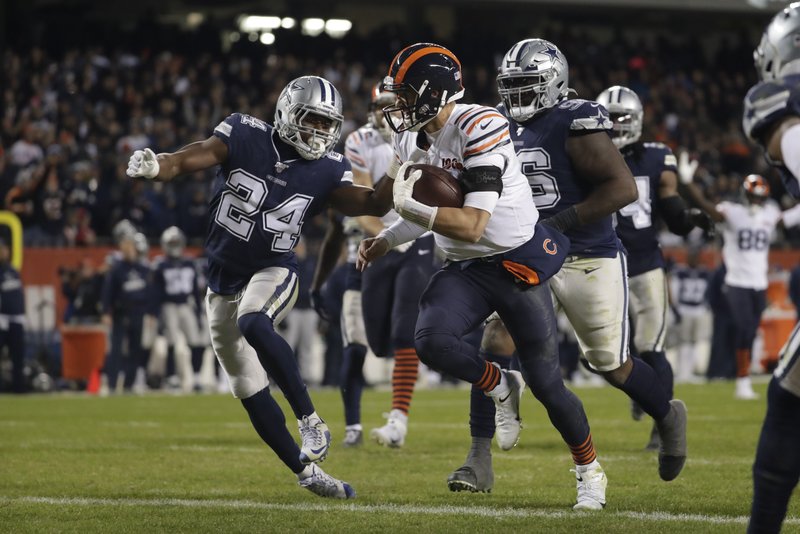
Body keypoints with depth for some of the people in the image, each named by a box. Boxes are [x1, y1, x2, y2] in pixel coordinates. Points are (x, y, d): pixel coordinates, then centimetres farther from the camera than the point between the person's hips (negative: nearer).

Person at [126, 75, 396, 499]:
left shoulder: (325, 171, -6)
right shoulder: (244, 137, -11)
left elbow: (371, 204, -13)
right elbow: (187, 161, -20)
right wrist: (154, 166, -41)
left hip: (273, 273, -2)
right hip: (223, 282, 2)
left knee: (254, 325, -38)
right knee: (251, 392, 6)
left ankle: (309, 419, -29)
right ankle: (305, 471, 18)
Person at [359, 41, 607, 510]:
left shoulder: (480, 129, -23)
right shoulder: (413, 139, 2)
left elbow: (472, 225, -28)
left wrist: (409, 205, -33)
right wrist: (388, 240, 7)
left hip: (518, 264, -6)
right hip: (465, 269, 6)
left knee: (547, 384, 1)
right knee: (432, 342, -23)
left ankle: (591, 470, 25)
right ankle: (502, 388, 7)